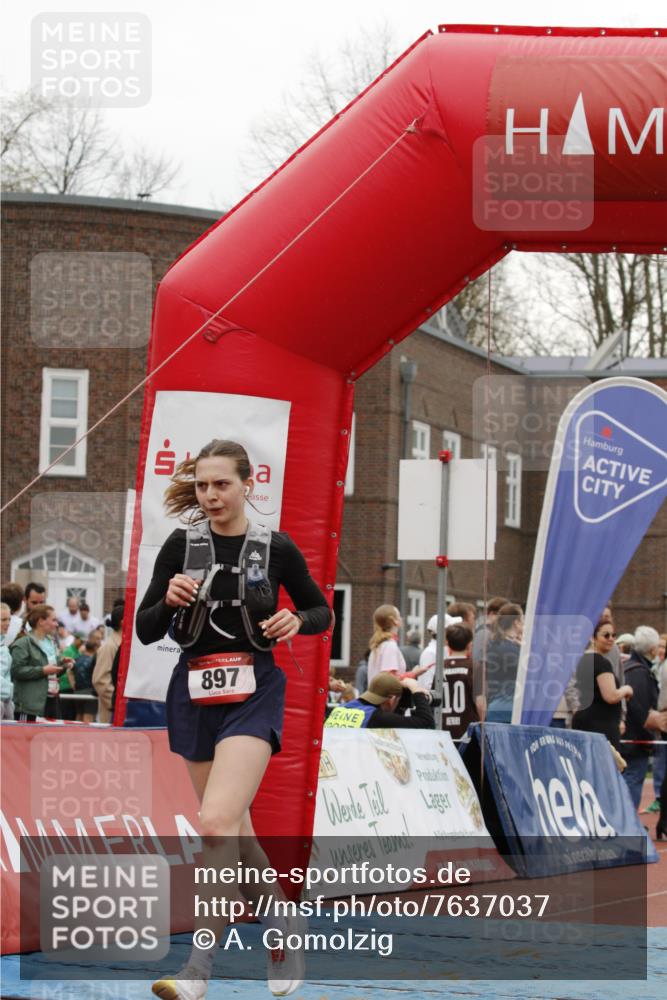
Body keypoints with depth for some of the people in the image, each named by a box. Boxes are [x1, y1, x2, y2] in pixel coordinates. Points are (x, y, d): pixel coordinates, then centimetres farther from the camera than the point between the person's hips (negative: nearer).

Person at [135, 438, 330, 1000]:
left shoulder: (276, 548, -3)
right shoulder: (182, 546, 1)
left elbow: (322, 611, 11)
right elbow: (146, 631, 2)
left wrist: (297, 621, -10)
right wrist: (170, 599, -17)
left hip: (254, 694, -4)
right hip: (194, 694, 4)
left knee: (217, 822, -21)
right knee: (235, 833, 14)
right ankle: (285, 923, 37)